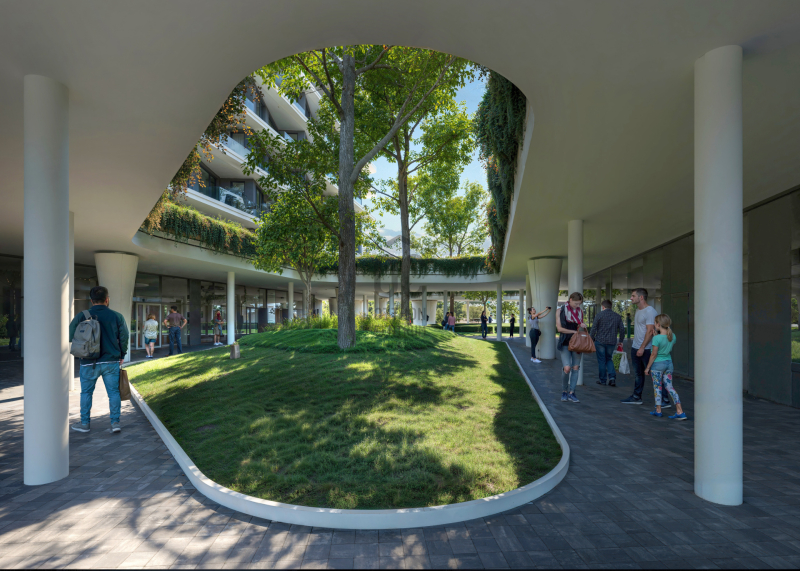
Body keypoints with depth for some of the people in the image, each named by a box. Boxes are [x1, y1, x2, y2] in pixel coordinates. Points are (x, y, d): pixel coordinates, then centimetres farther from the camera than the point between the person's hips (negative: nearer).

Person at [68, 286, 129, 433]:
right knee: (113, 392, 6)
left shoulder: (81, 316, -3)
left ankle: (84, 423, 22)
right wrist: (121, 356, 13)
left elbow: (69, 336, -1)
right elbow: (124, 338, 0)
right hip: (111, 361, 0)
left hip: (89, 363, 0)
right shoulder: (117, 316, -1)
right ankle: (115, 422, 5)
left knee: (86, 393, 15)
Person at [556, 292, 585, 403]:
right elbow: (559, 328, -8)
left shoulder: (580, 311, 9)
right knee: (567, 368, -14)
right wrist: (574, 331, -12)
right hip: (565, 343, -4)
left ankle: (571, 393, 6)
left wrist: (582, 326, -3)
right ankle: (564, 391, 6)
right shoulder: (561, 310, -4)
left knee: (576, 368, 0)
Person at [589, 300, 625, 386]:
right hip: (612, 342, 4)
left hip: (600, 341, -3)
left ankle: (603, 380, 11)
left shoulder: (599, 316, -6)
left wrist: (591, 340, 3)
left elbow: (593, 329, -7)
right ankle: (612, 377, 0)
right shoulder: (617, 316, 5)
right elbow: (622, 329, 8)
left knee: (601, 361, 5)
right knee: (609, 359, 18)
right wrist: (621, 341, 17)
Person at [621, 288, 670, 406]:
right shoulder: (638, 310, 14)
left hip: (646, 349, -9)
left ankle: (665, 400, 4)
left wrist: (642, 347, -20)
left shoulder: (650, 311, -15)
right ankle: (636, 397, 25)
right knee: (638, 374, 16)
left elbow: (650, 330, -19)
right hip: (635, 348, 9)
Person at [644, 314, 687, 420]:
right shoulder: (673, 336, 0)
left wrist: (647, 367, -6)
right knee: (669, 386, 11)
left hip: (657, 364, -6)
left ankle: (658, 410, 16)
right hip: (669, 363, 6)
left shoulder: (657, 338, -20)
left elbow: (654, 355, -16)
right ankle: (680, 411, 7)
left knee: (657, 387, 7)